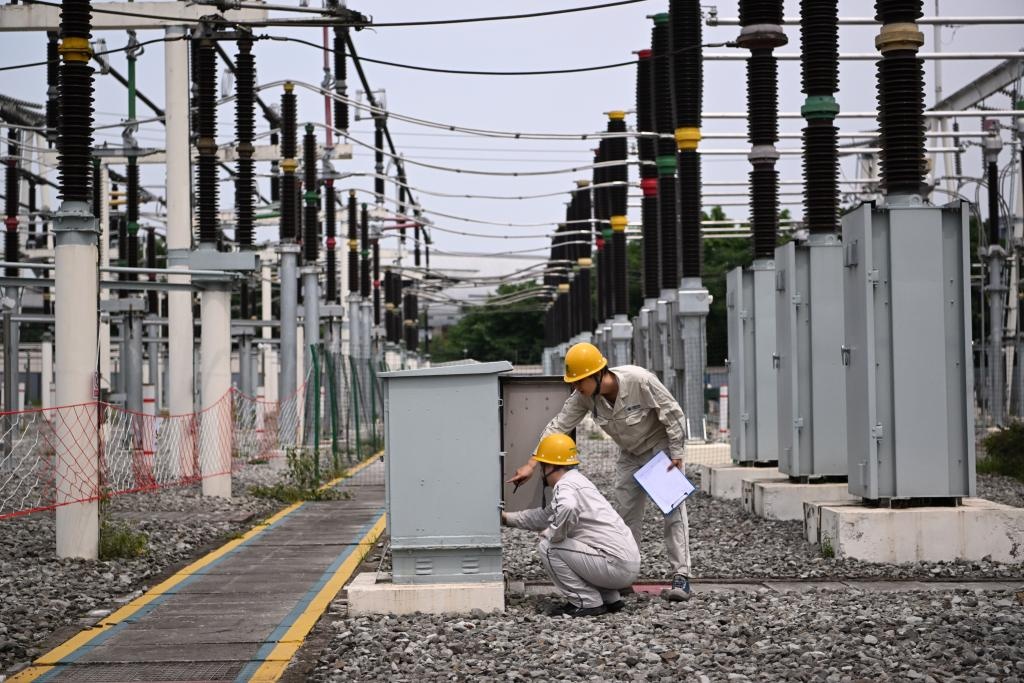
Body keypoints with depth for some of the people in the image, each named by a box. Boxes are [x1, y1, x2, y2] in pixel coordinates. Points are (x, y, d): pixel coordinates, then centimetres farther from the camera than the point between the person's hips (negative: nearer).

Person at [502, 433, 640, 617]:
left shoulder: (565, 486, -10)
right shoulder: (576, 481, 21)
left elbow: (567, 509, -36)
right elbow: (543, 516, 34)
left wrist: (553, 534, -17)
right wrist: (507, 517, 40)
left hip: (617, 566, -10)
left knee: (548, 547, -8)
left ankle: (588, 603, -4)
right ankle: (610, 598, 20)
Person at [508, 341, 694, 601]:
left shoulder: (640, 381, -34)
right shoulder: (584, 396, -19)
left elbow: (672, 413, -24)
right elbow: (558, 426, -15)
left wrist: (677, 455, -20)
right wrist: (531, 465, -19)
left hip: (662, 445, -5)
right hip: (631, 454, 6)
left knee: (673, 509, -13)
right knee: (625, 513, 4)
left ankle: (681, 576, -13)